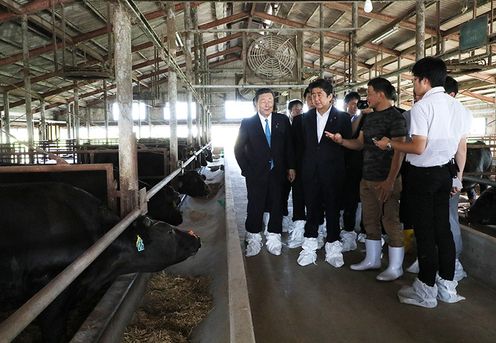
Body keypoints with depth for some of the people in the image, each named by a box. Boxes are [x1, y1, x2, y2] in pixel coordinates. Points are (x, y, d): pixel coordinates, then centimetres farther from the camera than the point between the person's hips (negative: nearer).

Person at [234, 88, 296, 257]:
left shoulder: (283, 120, 3)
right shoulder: (247, 123, -1)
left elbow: (289, 145, 7)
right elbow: (238, 148, 3)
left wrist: (290, 167, 2)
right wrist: (246, 170, -3)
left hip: (277, 172, 2)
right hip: (255, 173, -1)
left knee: (276, 205, 8)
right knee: (255, 207, 5)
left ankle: (273, 239, 22)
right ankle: (253, 239, 20)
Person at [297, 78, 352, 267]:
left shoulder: (342, 117, -2)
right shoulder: (306, 117, 8)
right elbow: (303, 143, 9)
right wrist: (304, 166, 5)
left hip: (332, 172, -3)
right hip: (310, 172, 3)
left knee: (333, 209, 7)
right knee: (312, 208, 9)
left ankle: (333, 248, 20)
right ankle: (310, 248, 20)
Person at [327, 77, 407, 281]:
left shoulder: (395, 117, -11)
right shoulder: (370, 117, 14)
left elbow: (399, 151, -16)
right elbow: (360, 143, 16)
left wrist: (390, 181, -22)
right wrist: (341, 141, -3)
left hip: (386, 180, -8)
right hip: (367, 178, 8)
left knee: (391, 222, 0)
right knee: (370, 221, 15)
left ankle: (395, 267, 13)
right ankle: (372, 260, 29)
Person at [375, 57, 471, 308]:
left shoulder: (422, 106, -16)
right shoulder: (457, 106, 9)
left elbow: (418, 148, -21)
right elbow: (461, 147, 13)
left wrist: (389, 144, -7)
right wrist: (458, 175, 22)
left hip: (422, 174, -8)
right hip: (445, 173, 8)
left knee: (424, 232, 1)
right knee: (443, 229, 14)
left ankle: (426, 291, 14)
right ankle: (447, 286, 26)